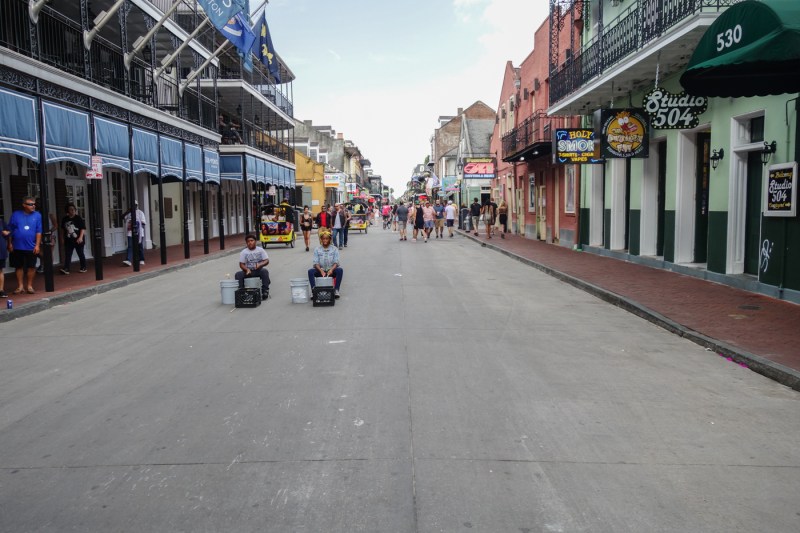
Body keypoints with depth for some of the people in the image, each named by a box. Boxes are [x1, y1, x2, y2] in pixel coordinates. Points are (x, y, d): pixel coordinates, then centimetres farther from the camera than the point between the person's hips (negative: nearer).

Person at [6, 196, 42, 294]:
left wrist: (37, 245, -7)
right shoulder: (16, 215, -1)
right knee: (19, 267, 8)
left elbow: (39, 231, -3)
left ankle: (29, 286, 17)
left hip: (31, 247, -1)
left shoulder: (37, 215, -2)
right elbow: (9, 230, 4)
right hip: (17, 246, 1)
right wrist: (10, 243, 2)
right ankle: (20, 286, 18)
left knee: (31, 267, 5)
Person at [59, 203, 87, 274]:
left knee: (81, 254, 7)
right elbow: (63, 229, 17)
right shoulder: (65, 219, 7)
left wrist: (80, 237, -19)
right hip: (68, 240, 3)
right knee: (67, 255, -5)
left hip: (78, 240, -3)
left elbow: (83, 228, -9)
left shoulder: (78, 218, -5)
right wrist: (63, 238, 14)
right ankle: (66, 269, -11)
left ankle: (83, 267, 19)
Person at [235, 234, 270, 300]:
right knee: (238, 274, -26)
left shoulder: (261, 250, 4)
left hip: (259, 270, -1)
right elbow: (241, 264, 0)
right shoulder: (243, 252, 5)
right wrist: (247, 269, -21)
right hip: (248, 271, 1)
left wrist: (260, 264, -25)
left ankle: (265, 291, -30)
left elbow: (266, 261, -3)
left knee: (265, 271, -33)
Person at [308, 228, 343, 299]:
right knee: (310, 271, -27)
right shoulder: (317, 249, 2)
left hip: (331, 271, -1)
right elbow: (316, 263, -5)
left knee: (340, 270, -31)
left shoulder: (334, 249, 0)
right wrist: (321, 271, -25)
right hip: (320, 270, 1)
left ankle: (336, 290, -29)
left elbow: (336, 262, -7)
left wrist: (331, 270, -28)